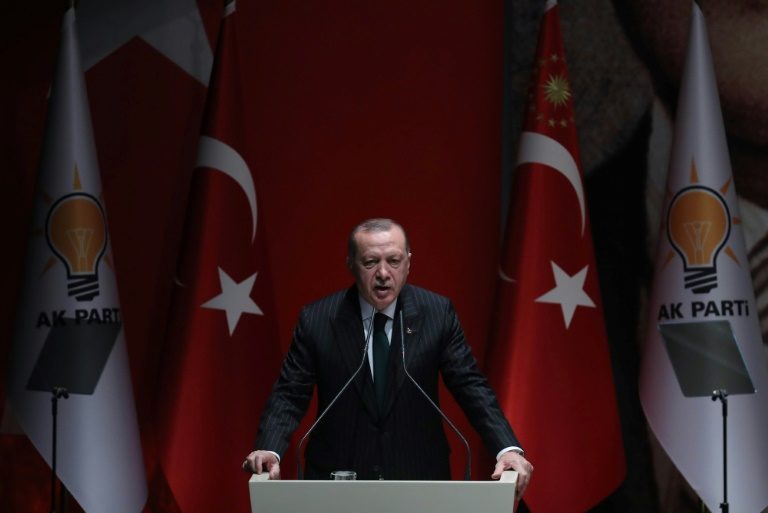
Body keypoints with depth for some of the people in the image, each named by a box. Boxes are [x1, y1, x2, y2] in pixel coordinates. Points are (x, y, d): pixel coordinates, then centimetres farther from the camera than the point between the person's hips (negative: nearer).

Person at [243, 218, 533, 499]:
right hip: (337, 479, 0)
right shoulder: (316, 320, -6)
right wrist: (268, 449, -24)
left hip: (419, 477, 1)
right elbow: (289, 395, -6)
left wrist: (508, 449, -20)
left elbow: (470, 386, -6)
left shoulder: (437, 313, -5)